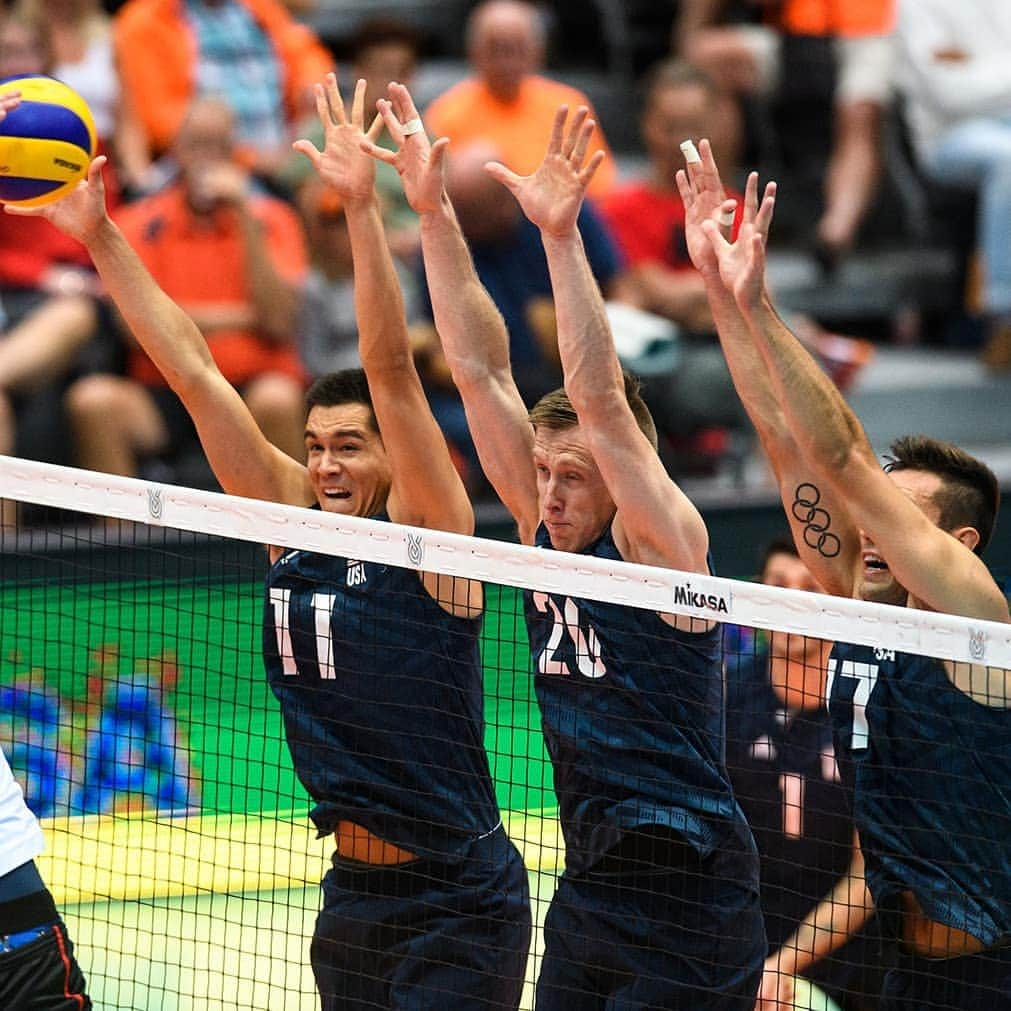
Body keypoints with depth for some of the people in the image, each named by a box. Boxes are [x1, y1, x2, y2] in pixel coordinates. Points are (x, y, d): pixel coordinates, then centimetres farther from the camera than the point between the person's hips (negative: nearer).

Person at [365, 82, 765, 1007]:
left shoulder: (661, 543, -8)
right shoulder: (551, 537, 8)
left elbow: (598, 398, -21)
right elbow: (482, 370, 5)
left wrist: (561, 234, -27)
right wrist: (433, 211, 1)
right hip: (588, 888, 7)